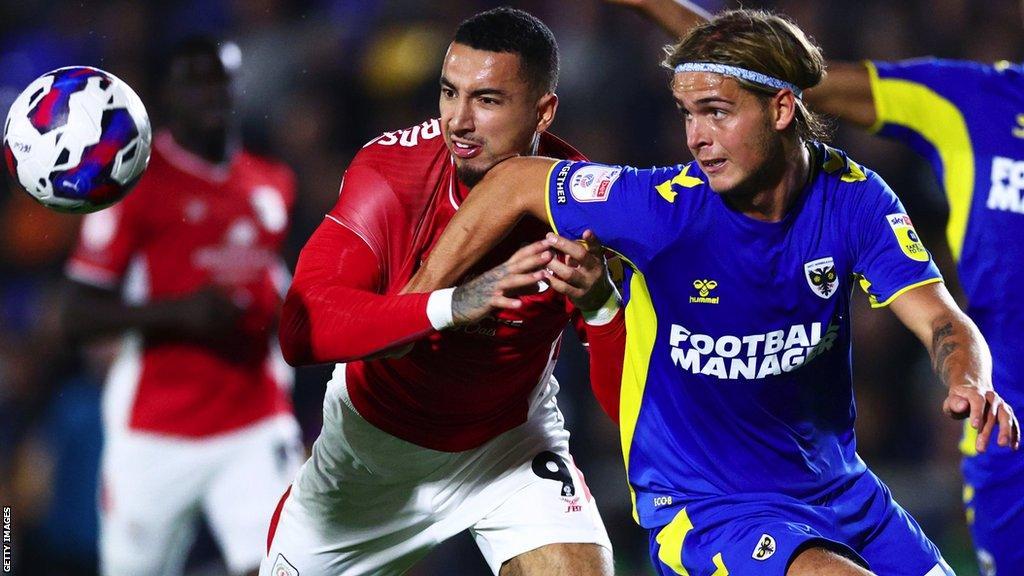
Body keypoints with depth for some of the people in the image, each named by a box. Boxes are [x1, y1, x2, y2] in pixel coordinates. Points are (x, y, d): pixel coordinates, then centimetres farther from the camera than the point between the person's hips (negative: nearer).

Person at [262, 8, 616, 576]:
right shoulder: (390, 171, -24)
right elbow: (301, 331, -36)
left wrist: (599, 306, -47)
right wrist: (448, 305, -50)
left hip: (509, 442, 0)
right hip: (372, 440, 1)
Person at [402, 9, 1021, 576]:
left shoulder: (853, 195, -10)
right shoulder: (666, 206, -20)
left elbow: (942, 320, -13)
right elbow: (514, 182, -8)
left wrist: (970, 384, -35)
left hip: (837, 487, 5)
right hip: (703, 505, -5)